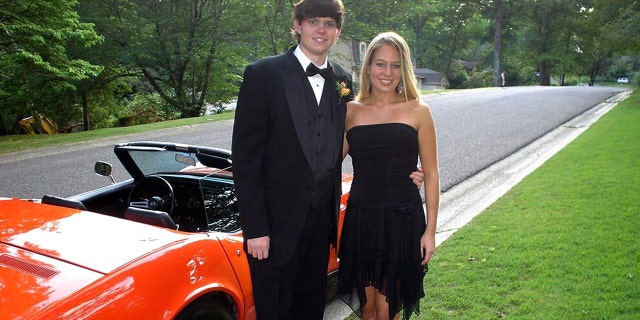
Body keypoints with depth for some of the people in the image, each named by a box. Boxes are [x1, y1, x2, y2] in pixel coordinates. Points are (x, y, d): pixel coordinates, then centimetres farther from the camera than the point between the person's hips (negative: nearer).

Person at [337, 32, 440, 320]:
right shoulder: (350, 111, 6)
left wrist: (430, 229, -2)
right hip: (361, 219, 2)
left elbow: (431, 174, 1)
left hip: (403, 220, -2)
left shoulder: (417, 111, 1)